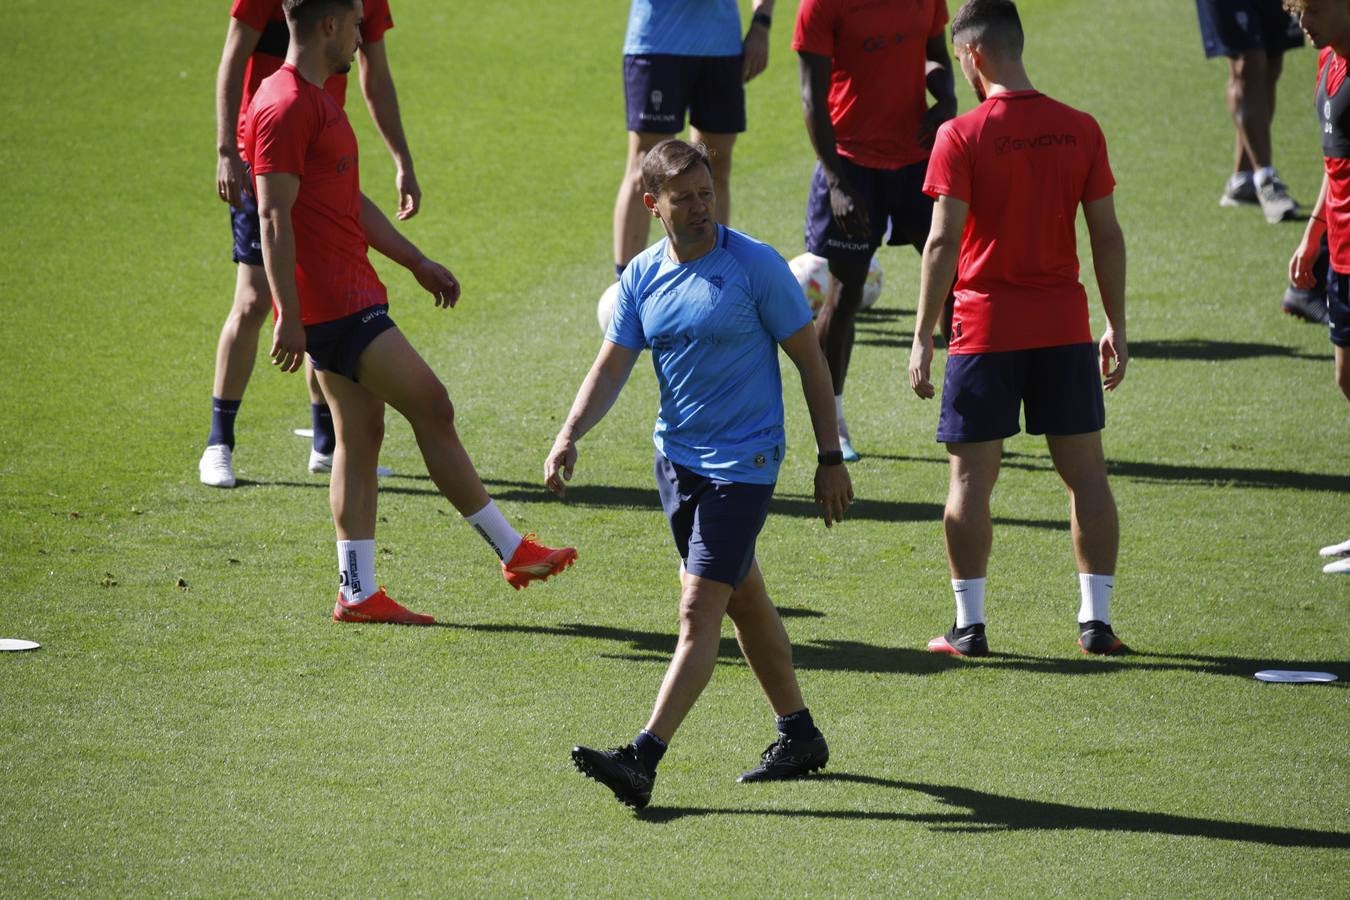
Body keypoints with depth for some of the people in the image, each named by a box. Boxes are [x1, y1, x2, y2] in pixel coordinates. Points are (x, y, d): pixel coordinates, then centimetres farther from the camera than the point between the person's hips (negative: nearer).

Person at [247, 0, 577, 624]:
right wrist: (290, 316, -23)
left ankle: (357, 593, 9)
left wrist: (416, 263, 29)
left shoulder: (317, 101, 19)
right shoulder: (286, 108, -15)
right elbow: (274, 218, -20)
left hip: (351, 296, 11)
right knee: (431, 407, -6)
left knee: (361, 434, 9)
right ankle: (512, 552, 1)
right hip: (333, 306, -11)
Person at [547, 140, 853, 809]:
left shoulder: (756, 266, -11)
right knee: (742, 597, 17)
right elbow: (611, 368, 3)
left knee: (699, 610, -12)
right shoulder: (642, 277, 4)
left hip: (742, 462, -6)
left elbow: (810, 360, -5)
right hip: (675, 455, 6)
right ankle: (798, 735, 32)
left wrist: (830, 459, -5)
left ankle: (642, 761, -19)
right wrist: (569, 435, -15)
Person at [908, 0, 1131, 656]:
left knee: (971, 477, 4)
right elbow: (1107, 235, 4)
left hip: (986, 329, -3)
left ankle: (969, 625, 5)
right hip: (1065, 327, 3)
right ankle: (1096, 620, 10)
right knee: (1085, 471, 9)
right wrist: (1116, 327, 13)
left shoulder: (962, 135, -9)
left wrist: (923, 338, -7)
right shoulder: (1080, 130, 1)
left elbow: (944, 240, -12)